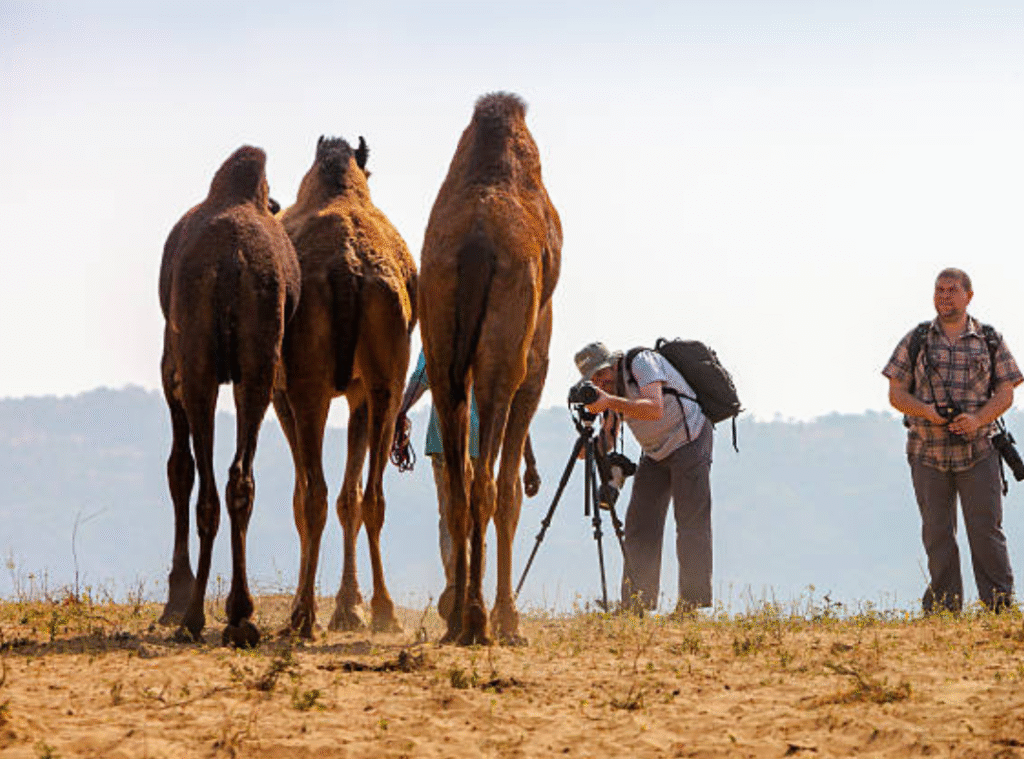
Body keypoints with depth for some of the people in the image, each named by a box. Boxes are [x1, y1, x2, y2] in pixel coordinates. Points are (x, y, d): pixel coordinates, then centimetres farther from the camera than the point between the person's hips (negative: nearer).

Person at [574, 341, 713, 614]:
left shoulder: (642, 362, -20)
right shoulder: (612, 386, 3)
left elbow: (655, 409, -35)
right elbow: (607, 437, 3)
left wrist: (610, 401, -42)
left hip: (688, 440, -8)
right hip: (654, 453, 8)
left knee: (691, 522, -11)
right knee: (639, 523, 0)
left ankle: (692, 604, -11)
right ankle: (636, 605, 1)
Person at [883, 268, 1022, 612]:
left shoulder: (990, 341, 6)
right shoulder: (916, 341, 7)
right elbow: (896, 393, 5)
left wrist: (978, 419, -17)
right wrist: (925, 411, -16)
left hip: (977, 452, -1)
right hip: (928, 452, 1)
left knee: (987, 530, -6)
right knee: (937, 535, 3)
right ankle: (943, 608, 9)